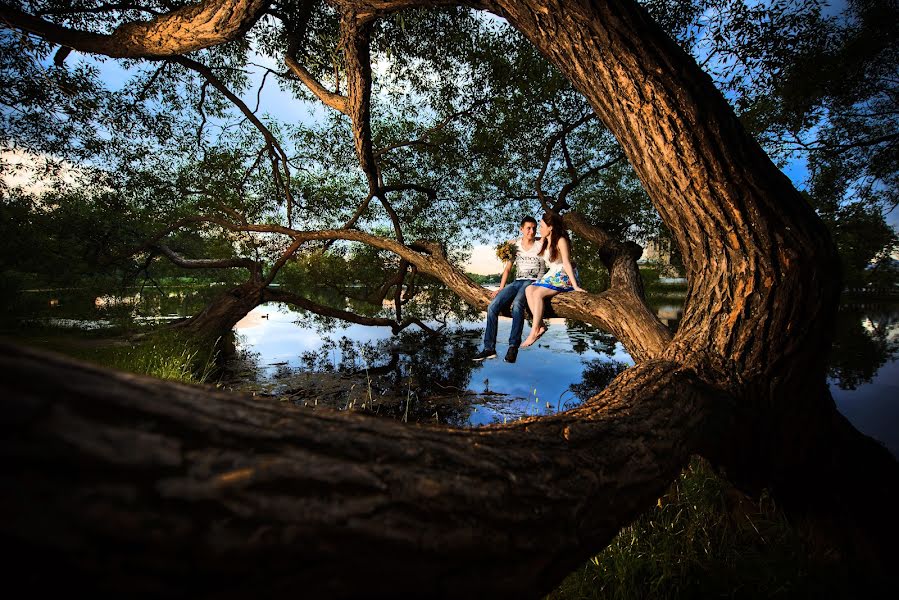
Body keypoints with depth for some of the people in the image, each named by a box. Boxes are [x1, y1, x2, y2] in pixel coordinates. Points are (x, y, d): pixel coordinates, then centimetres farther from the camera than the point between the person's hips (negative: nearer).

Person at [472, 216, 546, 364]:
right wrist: (501, 288, 7)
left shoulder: (540, 245, 6)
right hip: (517, 282, 4)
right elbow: (508, 268, 14)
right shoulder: (515, 245, 14)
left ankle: (513, 346, -34)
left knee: (517, 304, -37)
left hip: (533, 282, -4)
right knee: (492, 306, -19)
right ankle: (489, 348, -17)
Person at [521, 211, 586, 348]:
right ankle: (540, 325, -25)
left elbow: (567, 263, -17)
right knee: (529, 289, -17)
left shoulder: (561, 240, -10)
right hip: (551, 275, 8)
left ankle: (534, 330, -25)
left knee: (538, 293, -28)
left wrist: (575, 286, -22)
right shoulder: (544, 242, 15)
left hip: (563, 277, -8)